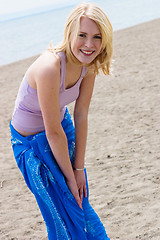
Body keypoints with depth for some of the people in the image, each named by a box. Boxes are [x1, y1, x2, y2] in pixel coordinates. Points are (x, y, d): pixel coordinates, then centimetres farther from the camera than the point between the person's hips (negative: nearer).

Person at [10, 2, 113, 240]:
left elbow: (81, 116, -9)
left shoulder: (88, 64, -14)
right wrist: (69, 176, -17)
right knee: (65, 220, 4)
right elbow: (53, 132, -28)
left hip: (63, 128, 6)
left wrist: (79, 168, -6)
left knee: (81, 205, 17)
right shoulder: (50, 67, -36)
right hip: (33, 143, -6)